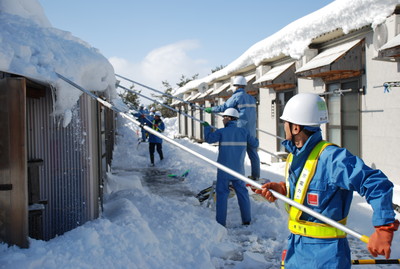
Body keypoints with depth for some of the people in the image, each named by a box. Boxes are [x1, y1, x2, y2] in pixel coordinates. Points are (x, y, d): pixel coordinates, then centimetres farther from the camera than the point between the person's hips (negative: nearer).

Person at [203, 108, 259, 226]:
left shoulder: (222, 132, -10)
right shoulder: (243, 132, 0)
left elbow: (209, 139, -16)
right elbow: (255, 144, 5)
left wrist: (207, 127, 0)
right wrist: (255, 139, 29)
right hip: (238, 170, 3)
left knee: (222, 193, 4)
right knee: (242, 192, 13)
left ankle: (221, 222, 5)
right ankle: (247, 220, 18)